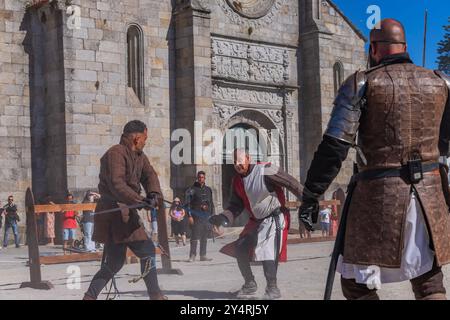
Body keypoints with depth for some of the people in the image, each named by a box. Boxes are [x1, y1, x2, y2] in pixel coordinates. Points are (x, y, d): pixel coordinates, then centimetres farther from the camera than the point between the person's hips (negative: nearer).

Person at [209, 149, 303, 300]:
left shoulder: (265, 171, -22)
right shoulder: (237, 181, 2)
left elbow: (292, 183, -19)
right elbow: (236, 205, 6)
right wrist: (224, 218, -13)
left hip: (274, 218, -8)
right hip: (256, 221, 8)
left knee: (266, 252, -20)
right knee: (240, 250, 8)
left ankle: (273, 289, -7)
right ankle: (250, 284, 25)